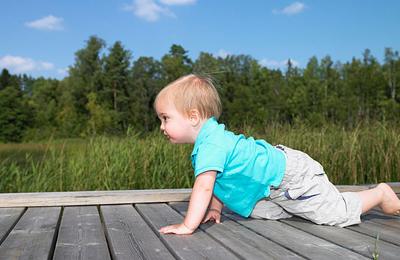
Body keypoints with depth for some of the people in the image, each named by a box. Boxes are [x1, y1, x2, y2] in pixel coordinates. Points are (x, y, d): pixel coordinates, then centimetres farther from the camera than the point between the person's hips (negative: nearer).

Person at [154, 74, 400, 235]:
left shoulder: (211, 144, -28)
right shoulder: (211, 136, 4)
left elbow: (204, 186, -36)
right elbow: (219, 178, 15)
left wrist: (187, 226, -34)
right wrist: (215, 209, 11)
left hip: (291, 176, -10)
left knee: (339, 213, -1)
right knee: (257, 212, 23)